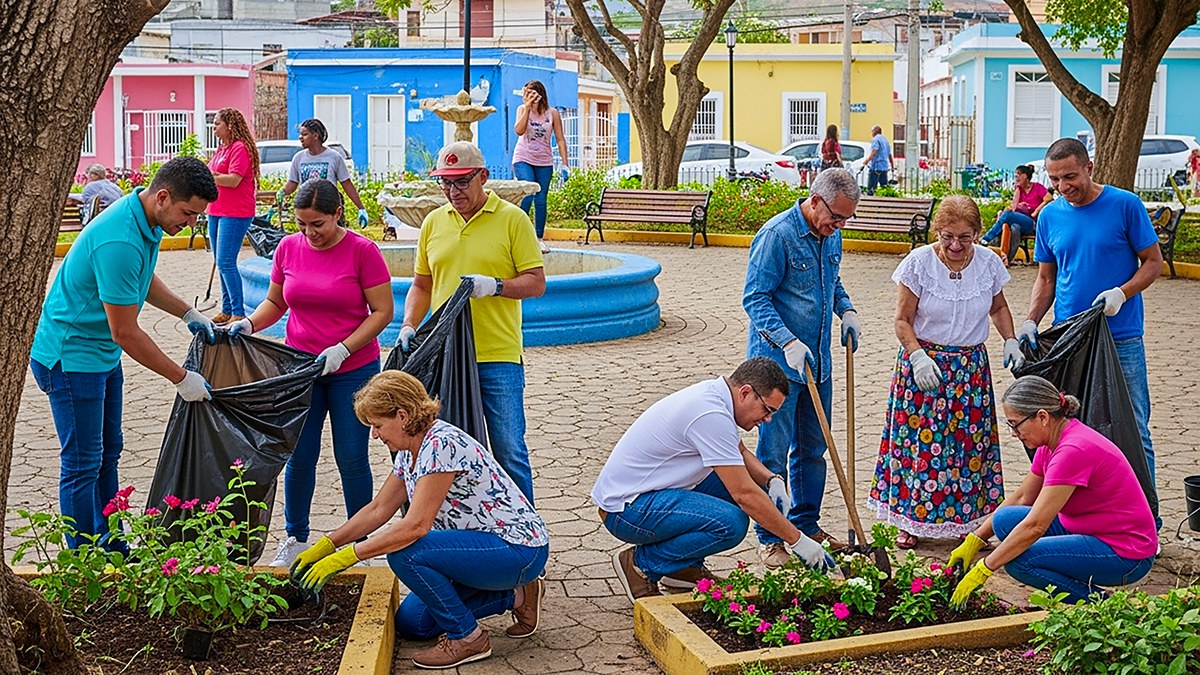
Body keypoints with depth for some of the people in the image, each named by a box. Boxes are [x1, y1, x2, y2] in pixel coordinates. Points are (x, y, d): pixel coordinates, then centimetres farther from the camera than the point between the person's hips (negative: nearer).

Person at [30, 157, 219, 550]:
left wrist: (188, 313, 13)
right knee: (82, 463, -2)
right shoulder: (119, 242, -32)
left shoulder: (145, 220, -1)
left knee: (108, 451, 16)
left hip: (103, 355, 10)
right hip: (71, 358, -10)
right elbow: (126, 333, -27)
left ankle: (110, 548, 28)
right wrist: (181, 378, -20)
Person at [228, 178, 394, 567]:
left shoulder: (362, 251, -10)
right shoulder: (288, 248, 2)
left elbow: (382, 311, -9)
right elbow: (275, 303, 13)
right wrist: (249, 324, -7)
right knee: (299, 455, 7)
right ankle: (295, 539, 22)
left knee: (351, 458, 3)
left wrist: (342, 350, -18)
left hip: (353, 369, -3)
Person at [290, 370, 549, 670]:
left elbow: (416, 525, -30)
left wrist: (345, 557, -26)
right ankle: (514, 596, 16)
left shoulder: (442, 444, -25)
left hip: (520, 551, -10)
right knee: (410, 623, 8)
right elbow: (378, 509, 14)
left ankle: (467, 637, -7)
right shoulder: (410, 451, 6)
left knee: (404, 552, -25)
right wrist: (325, 545, 7)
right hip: (481, 545, 10)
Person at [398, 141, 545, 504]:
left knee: (509, 452, -1)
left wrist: (494, 286, -19)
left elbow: (536, 282, -4)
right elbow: (421, 285, 17)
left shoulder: (513, 219, -2)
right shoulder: (434, 222, 11)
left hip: (498, 356, -4)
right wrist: (409, 326, 2)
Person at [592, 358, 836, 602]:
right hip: (625, 509, -10)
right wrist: (797, 540, -16)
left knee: (735, 480, 8)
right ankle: (641, 563, -8)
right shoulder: (711, 415, -24)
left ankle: (684, 567, 12)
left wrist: (772, 480, 4)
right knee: (731, 522, -25)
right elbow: (745, 494, -24)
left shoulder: (713, 394, 6)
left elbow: (741, 453, 24)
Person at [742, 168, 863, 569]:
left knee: (812, 448, 15)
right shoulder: (777, 234, -16)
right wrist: (788, 342, -27)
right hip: (778, 364, -8)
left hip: (818, 362, 8)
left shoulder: (831, 236, 8)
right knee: (774, 454, -2)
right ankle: (770, 539, 7)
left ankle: (806, 524, 28)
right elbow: (755, 298, -17)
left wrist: (846, 311, 7)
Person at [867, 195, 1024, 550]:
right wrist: (918, 357, -20)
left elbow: (998, 308, 16)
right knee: (919, 439, 0)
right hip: (923, 363, -3)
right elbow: (903, 320, -7)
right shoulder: (919, 262, -12)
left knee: (970, 440, 5)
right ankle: (911, 521, 13)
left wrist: (1011, 340, 1)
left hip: (971, 367, 3)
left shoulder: (988, 262, -3)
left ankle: (966, 520, 18)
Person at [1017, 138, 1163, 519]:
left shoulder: (1125, 205, -6)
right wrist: (1031, 321, -2)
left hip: (1121, 339, -4)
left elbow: (1153, 262, -1)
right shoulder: (1050, 216, 7)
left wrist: (1121, 293, -19)